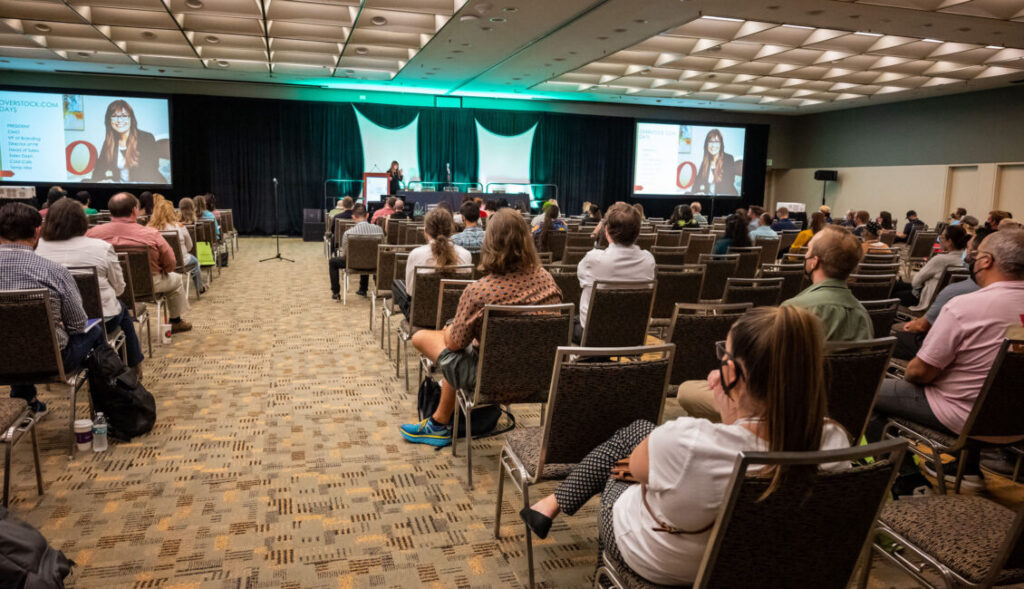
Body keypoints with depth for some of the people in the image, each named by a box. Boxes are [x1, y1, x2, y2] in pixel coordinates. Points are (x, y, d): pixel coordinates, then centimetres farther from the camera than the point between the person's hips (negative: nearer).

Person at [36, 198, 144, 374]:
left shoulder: (39, 248, -7)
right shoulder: (102, 248, -15)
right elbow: (119, 288, -4)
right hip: (100, 317, -3)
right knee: (123, 311, 30)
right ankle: (133, 366, 38)